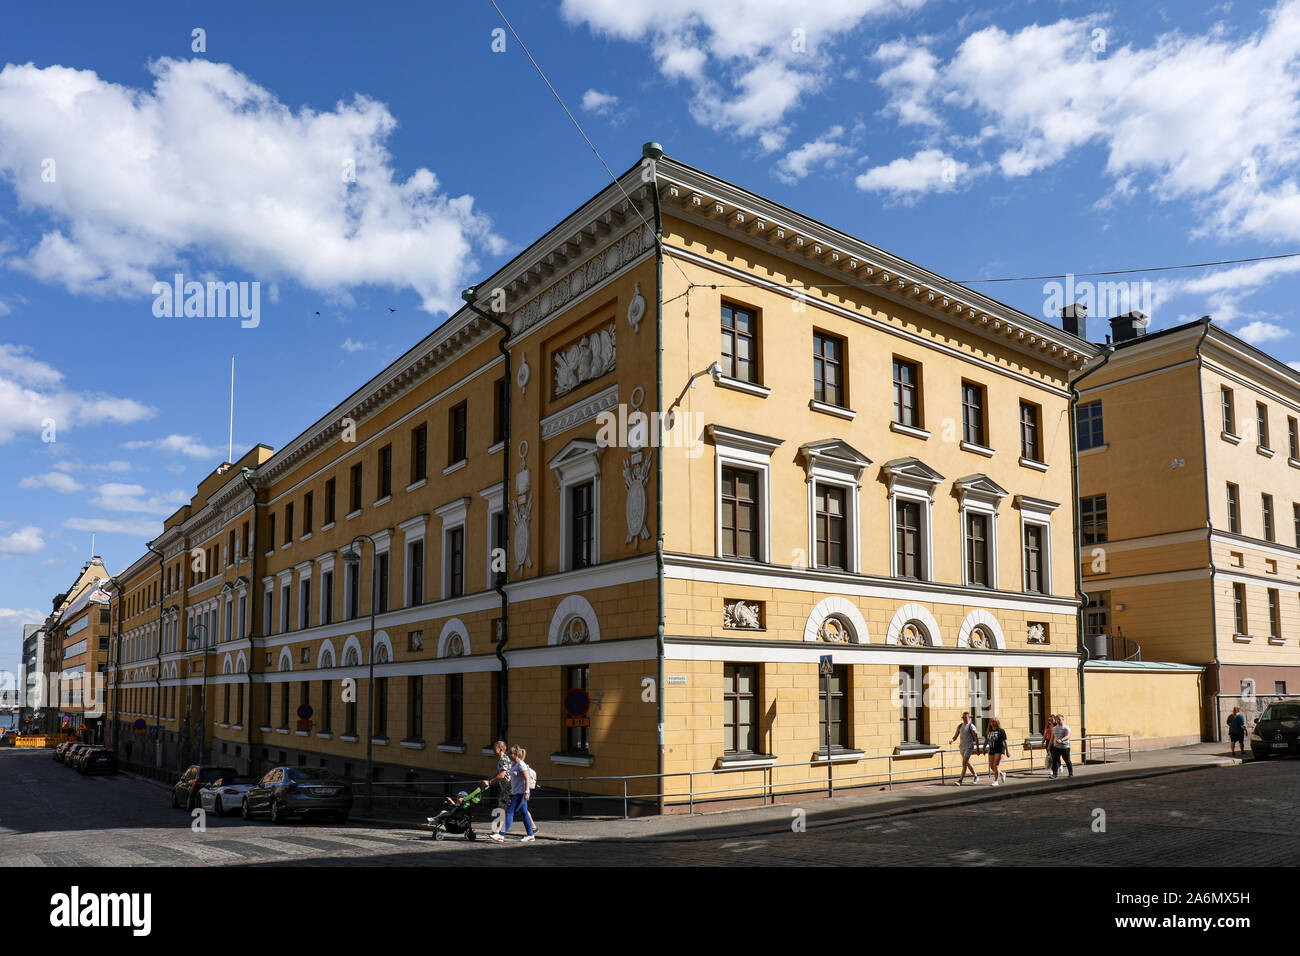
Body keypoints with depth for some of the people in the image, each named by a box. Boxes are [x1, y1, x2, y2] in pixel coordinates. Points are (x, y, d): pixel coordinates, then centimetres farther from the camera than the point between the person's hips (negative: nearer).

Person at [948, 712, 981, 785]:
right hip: (962, 747, 7)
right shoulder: (960, 726, 11)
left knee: (964, 763, -12)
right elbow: (956, 736, 13)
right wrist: (952, 740, -8)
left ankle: (960, 780, -12)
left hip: (969, 747, -7)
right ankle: (976, 777, 34)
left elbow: (976, 738, -7)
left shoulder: (971, 726, -7)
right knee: (967, 763, 16)